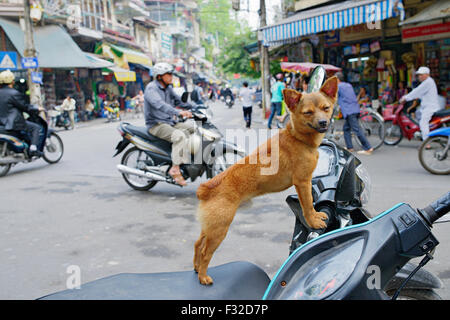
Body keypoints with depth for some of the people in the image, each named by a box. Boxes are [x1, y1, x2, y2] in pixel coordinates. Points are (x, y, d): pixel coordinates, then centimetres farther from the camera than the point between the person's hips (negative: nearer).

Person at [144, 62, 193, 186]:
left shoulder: (168, 88, 14)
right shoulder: (151, 88, -14)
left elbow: (179, 101, 23)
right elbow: (159, 104, -32)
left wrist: (195, 110, 9)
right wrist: (179, 112, -43)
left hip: (170, 122, 9)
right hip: (156, 125, -9)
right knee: (179, 136, -32)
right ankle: (175, 168, -29)